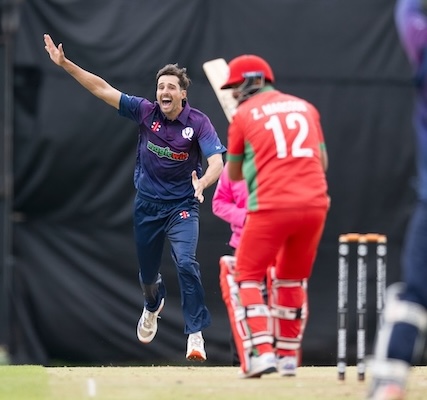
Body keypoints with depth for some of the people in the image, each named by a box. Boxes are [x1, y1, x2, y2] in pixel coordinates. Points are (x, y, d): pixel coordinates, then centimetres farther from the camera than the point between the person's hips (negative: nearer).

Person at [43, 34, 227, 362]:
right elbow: (102, 89, -8)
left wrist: (203, 182, -49)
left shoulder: (198, 123, -16)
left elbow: (217, 160, -27)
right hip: (147, 204, 3)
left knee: (186, 262, -24)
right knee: (147, 272, 16)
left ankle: (195, 335, -19)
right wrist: (65, 64, -14)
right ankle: (153, 305, 53)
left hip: (182, 205, -3)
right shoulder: (146, 112, -8)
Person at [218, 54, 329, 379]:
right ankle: (288, 357, 21)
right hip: (315, 204, 5)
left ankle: (260, 352, -6)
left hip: (272, 207, -5)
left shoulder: (244, 115, 5)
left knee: (244, 276, 9)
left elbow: (234, 174, 14)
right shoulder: (305, 107, 17)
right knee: (291, 278, 22)